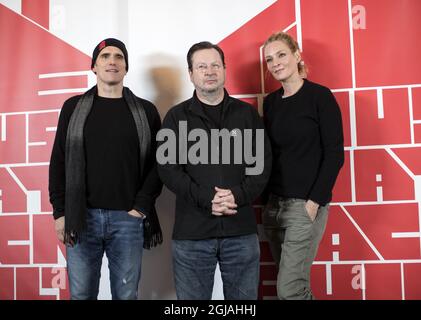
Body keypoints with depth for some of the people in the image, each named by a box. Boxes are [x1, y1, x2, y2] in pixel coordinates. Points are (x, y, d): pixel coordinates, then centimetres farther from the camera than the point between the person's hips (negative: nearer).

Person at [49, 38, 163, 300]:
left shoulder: (146, 111, 6)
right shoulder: (74, 107, 8)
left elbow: (158, 162, 3)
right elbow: (59, 162, 7)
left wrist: (142, 205, -7)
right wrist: (60, 211, 0)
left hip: (128, 218, 0)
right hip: (81, 217, 1)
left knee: (126, 294, 7)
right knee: (81, 294, 7)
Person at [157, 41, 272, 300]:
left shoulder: (247, 114, 10)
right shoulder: (177, 117, 6)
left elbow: (262, 162, 3)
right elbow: (168, 168, -4)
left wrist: (239, 195, -14)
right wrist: (205, 199, -16)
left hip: (242, 230, 1)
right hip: (191, 232, -1)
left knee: (244, 297, 12)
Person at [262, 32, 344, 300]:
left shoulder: (320, 96, -5)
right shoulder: (270, 102, 11)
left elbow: (335, 154, -9)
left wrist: (315, 201, -14)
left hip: (305, 204, -6)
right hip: (274, 203, 6)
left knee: (289, 289, -7)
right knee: (295, 285, 10)